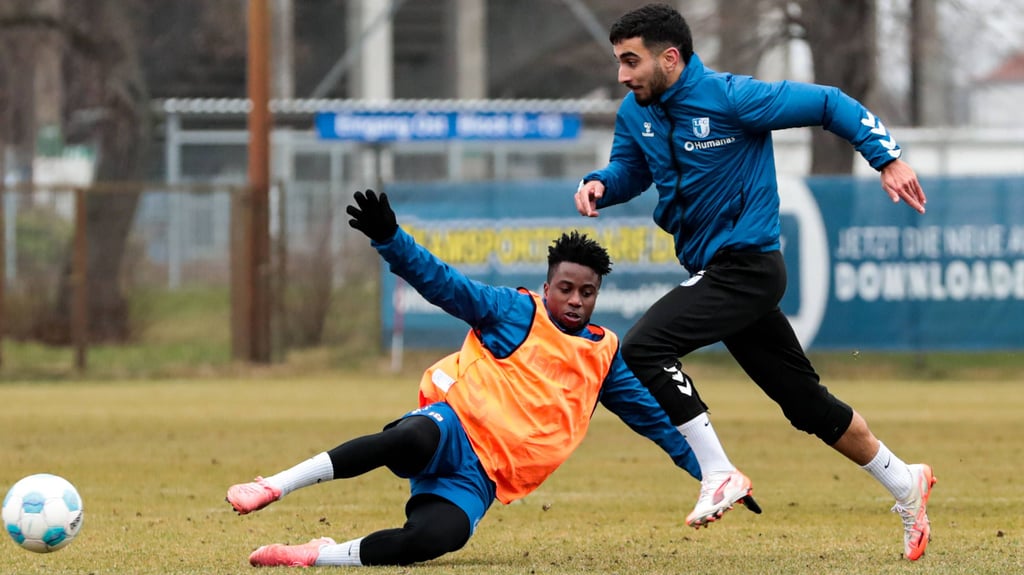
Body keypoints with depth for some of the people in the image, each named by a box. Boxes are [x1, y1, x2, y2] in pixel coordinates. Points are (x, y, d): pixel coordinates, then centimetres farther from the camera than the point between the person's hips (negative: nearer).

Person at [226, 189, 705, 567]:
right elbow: (443, 282, -5)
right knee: (413, 438, -42)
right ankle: (274, 487, -36)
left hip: (479, 481, 3)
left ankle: (318, 556, -21)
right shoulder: (515, 312, 6)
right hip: (454, 434, -3)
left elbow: (652, 416, 26)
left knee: (435, 537, -32)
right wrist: (389, 240, -21)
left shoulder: (604, 355, 18)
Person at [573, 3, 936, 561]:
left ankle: (719, 475, -16)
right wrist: (599, 183, -1)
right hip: (715, 272, 8)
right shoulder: (637, 113, 4)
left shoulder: (732, 98, -17)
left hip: (746, 265, -8)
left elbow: (830, 104, -11)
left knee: (643, 347, -23)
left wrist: (888, 160, -16)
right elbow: (630, 169, 22)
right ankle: (904, 484, 30)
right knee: (807, 404, 15)